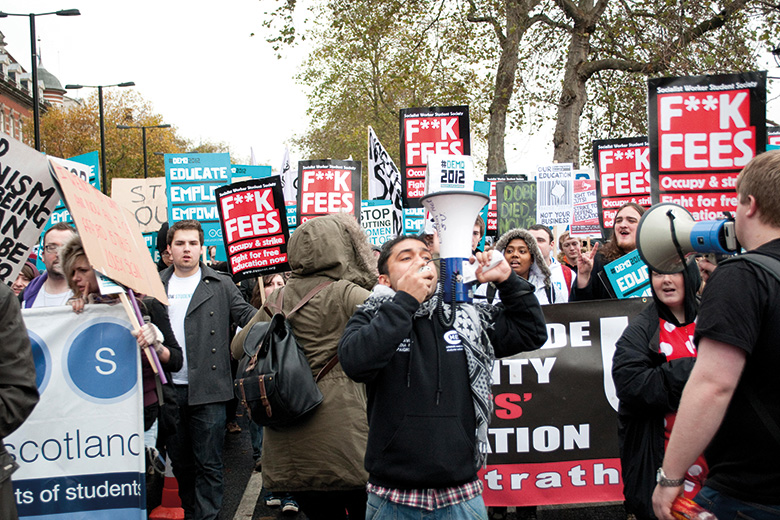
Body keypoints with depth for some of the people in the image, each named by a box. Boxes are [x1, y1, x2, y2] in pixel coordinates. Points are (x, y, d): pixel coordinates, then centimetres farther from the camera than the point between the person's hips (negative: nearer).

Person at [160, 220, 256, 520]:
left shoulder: (220, 285, 2)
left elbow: (247, 316, -5)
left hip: (207, 390, -3)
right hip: (169, 390, 3)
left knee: (208, 464, 1)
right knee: (180, 461, 16)